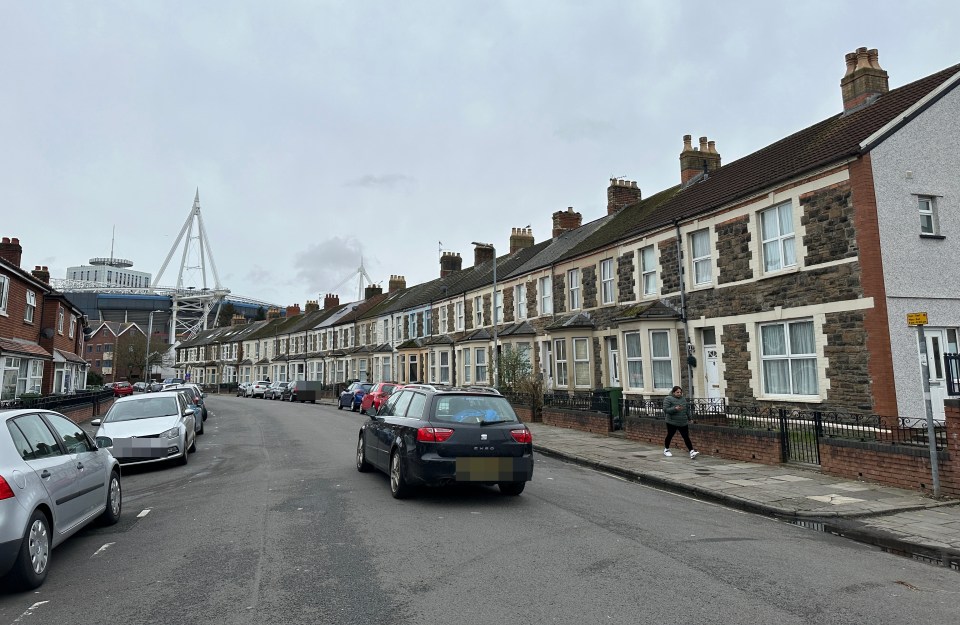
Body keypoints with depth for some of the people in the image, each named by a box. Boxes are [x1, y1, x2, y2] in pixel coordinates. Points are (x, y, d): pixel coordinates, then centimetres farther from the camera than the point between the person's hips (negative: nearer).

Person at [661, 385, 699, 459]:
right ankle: (666, 450, 26)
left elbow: (686, 410, 22)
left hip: (683, 423, 4)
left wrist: (689, 418, 25)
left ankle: (692, 452, -7)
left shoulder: (683, 399, 10)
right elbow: (665, 410, -15)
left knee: (686, 437, -2)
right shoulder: (668, 399, -7)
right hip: (672, 422, -4)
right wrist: (675, 409, -27)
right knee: (670, 436, 8)